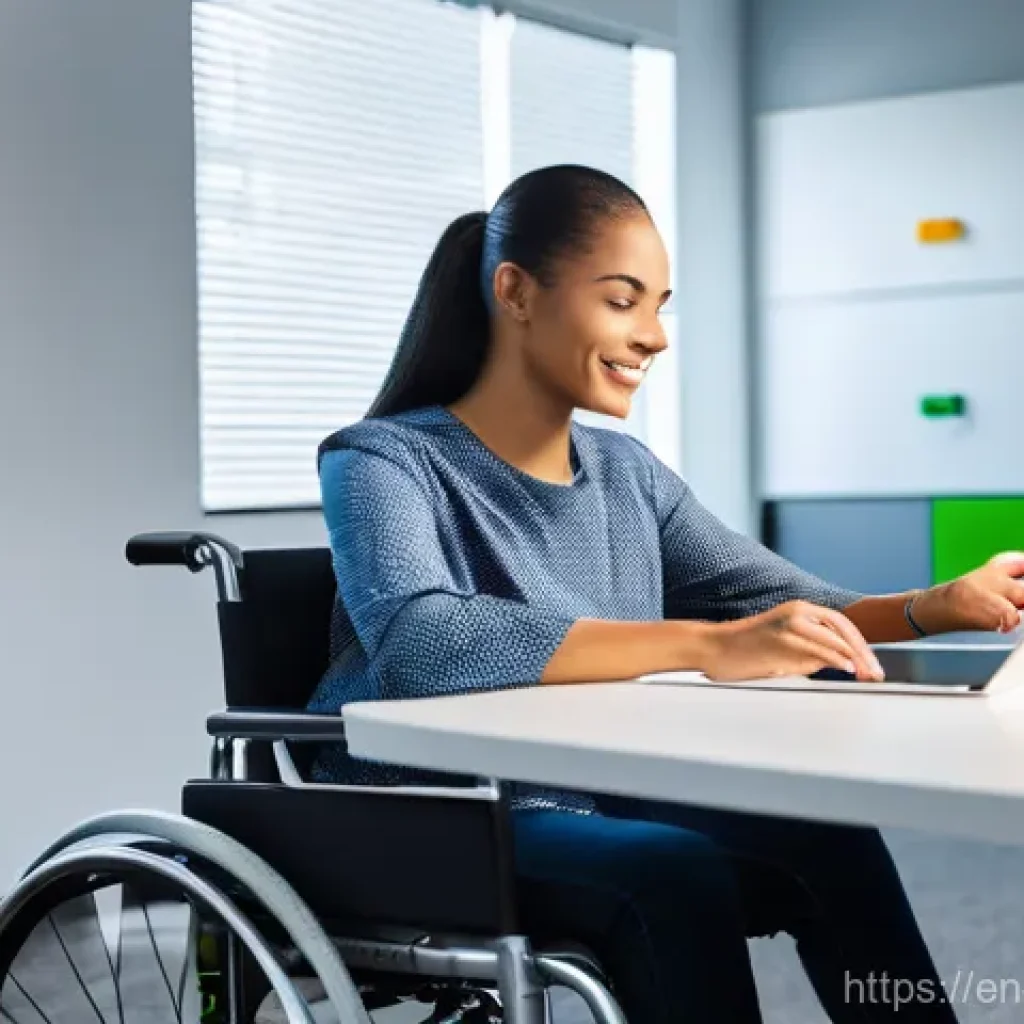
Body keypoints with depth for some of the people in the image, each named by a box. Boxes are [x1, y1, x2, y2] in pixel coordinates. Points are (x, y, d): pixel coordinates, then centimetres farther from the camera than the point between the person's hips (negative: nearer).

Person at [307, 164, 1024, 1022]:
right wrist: (707, 646, -38)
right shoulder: (384, 462, -11)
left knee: (830, 843, -19)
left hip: (588, 812, 6)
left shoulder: (624, 472, 9)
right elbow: (415, 644, -32)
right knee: (678, 875, -30)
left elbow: (794, 609, 4)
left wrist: (941, 608, -17)